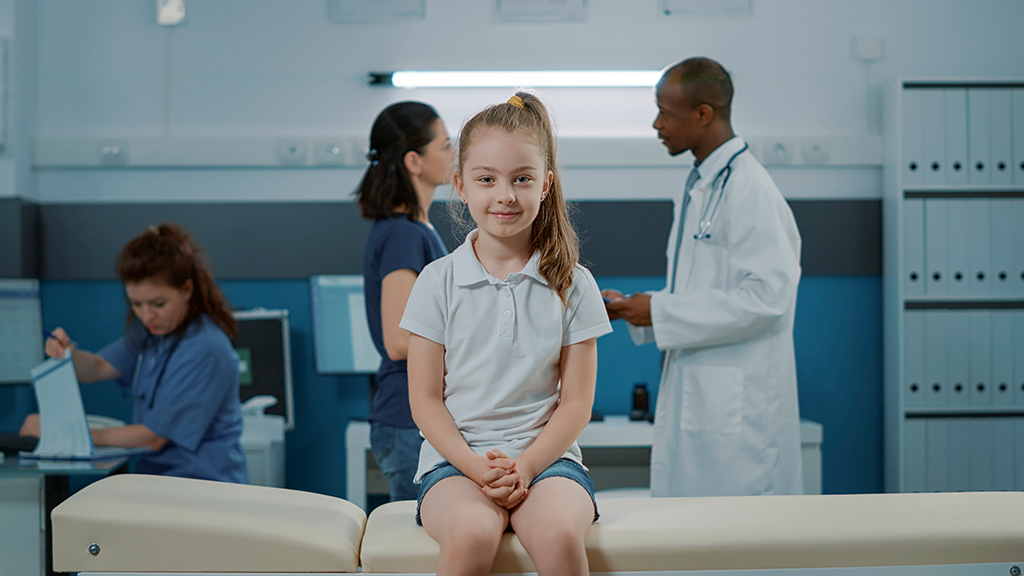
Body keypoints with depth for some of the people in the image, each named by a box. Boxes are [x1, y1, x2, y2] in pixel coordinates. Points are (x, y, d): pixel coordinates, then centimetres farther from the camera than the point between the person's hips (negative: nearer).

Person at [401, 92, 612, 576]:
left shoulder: (572, 285, 5)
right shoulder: (438, 282, 4)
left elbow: (576, 403, 3)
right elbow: (425, 399, 2)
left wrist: (525, 465, -13)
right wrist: (475, 465, -13)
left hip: (545, 453, 1)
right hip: (456, 456, 0)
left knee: (560, 534, -32)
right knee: (472, 534, -34)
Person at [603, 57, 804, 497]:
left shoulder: (749, 190, -14)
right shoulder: (699, 186, 18)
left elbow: (766, 296, -21)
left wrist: (660, 312, -17)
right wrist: (632, 308, 10)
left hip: (738, 407, -9)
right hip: (691, 397, 10)